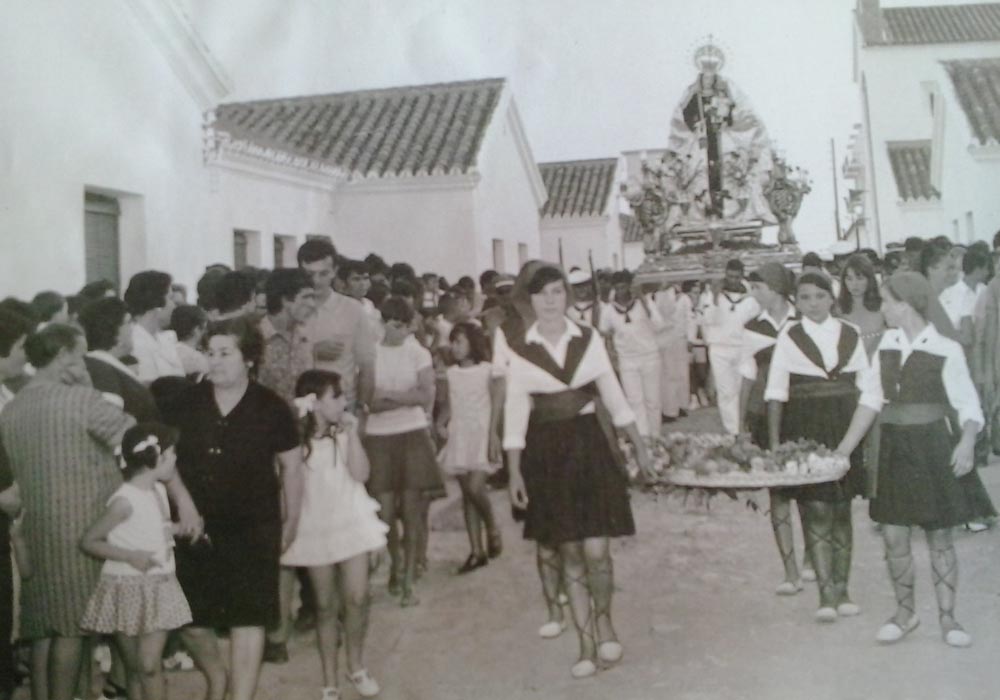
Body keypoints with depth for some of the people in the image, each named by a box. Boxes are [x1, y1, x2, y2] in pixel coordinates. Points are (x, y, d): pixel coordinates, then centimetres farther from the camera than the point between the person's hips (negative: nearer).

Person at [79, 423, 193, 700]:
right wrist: (131, 556, -20)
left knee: (150, 666, -1)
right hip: (128, 589, -5)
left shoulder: (159, 491, 6)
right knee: (134, 668, 5)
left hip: (158, 588, 5)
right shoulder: (125, 500, -16)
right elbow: (88, 541, -13)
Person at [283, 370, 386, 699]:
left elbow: (361, 473, -12)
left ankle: (356, 666, 25)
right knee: (325, 605, 8)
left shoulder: (343, 433, -3)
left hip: (351, 522, 2)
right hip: (315, 528, -2)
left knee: (357, 599, 2)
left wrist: (352, 433, -17)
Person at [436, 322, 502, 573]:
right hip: (459, 436, 5)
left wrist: (493, 438, -13)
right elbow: (449, 404, 12)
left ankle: (492, 528, 11)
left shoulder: (487, 370, -5)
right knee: (467, 493, 6)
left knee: (475, 488, -18)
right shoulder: (451, 372, 8)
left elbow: (495, 406, -6)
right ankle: (477, 550, 13)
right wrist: (440, 423, -7)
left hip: (481, 434, -5)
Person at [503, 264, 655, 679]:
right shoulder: (517, 347, -4)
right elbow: (515, 411, -3)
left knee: (596, 551, -6)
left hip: (589, 446, 1)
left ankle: (604, 619, 25)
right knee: (570, 553, 6)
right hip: (547, 453, 0)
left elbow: (613, 395, 9)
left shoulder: (589, 339, 2)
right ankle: (587, 644, 21)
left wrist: (639, 445, 10)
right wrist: (514, 472, -5)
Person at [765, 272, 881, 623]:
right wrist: (774, 440, -8)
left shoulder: (850, 334, 6)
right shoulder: (789, 337, 0)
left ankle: (841, 588, 19)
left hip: (844, 427, 3)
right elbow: (776, 391, -2)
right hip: (805, 428, -2)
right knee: (816, 508, -8)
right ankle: (826, 593, -6)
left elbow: (868, 388, 5)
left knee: (841, 510, 9)